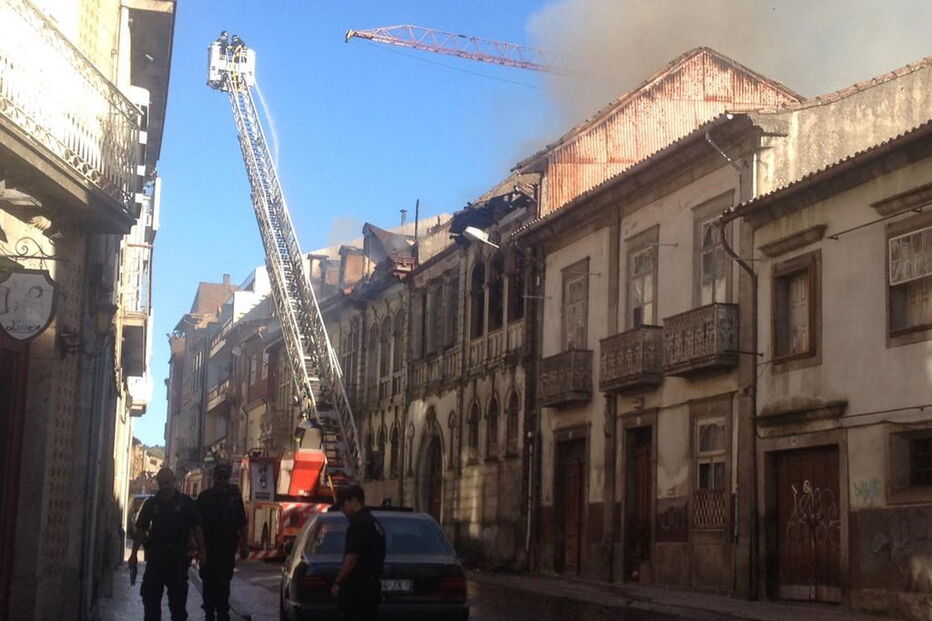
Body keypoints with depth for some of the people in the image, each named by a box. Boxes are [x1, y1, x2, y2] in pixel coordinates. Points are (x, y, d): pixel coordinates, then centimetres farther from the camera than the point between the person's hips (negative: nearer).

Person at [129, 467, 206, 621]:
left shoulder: (185, 502, 3)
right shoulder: (151, 503, 5)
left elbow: (196, 528, 3)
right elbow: (141, 530, 4)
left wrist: (201, 551, -5)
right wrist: (134, 554, -3)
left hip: (179, 555, -1)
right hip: (155, 554, 1)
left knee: (178, 596, 8)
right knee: (150, 594, 1)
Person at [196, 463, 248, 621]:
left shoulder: (234, 495, 6)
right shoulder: (205, 497, 1)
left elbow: (242, 523, 8)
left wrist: (243, 544, 4)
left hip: (228, 548, 1)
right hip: (208, 547, -1)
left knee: (224, 583, 4)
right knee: (209, 582, 4)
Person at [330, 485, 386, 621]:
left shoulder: (359, 523, -13)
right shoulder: (374, 522, 19)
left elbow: (352, 556, -19)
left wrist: (337, 583, -13)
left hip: (357, 586, -10)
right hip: (371, 584, 10)